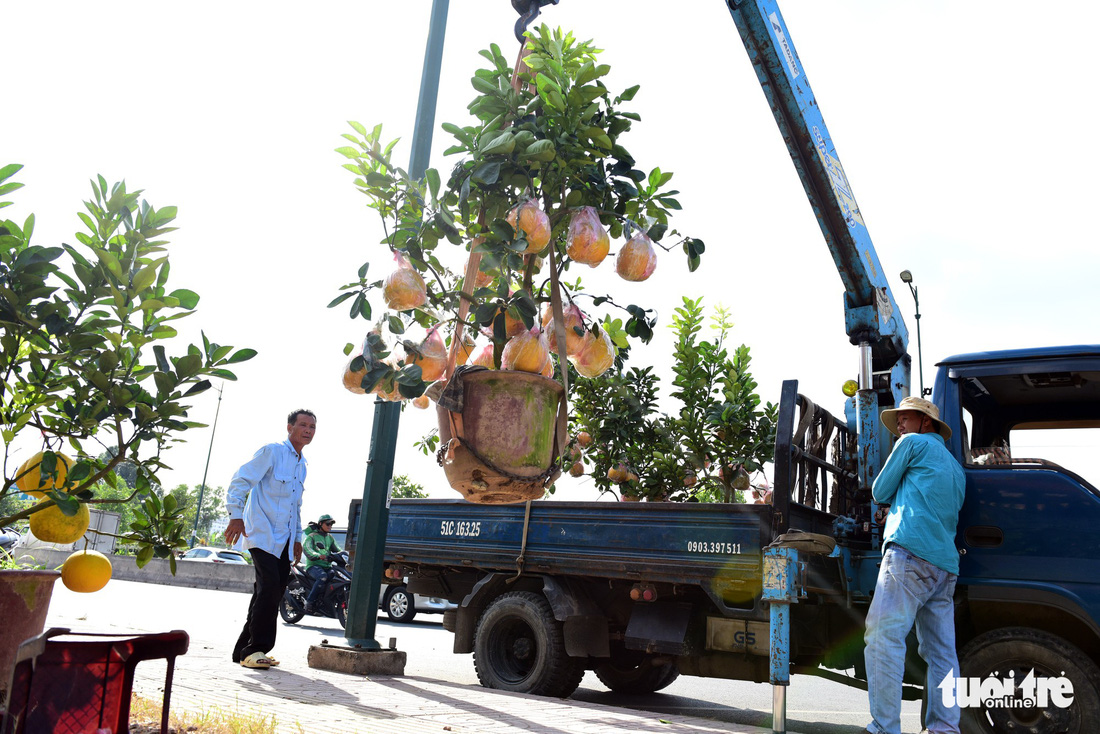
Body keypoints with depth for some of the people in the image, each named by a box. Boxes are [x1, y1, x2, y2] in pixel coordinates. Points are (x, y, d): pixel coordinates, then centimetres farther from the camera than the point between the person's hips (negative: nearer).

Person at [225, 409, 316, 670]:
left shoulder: (302, 464, 18)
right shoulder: (272, 452, -7)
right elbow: (240, 481, -13)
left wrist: (297, 537, 21)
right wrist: (236, 516, -22)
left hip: (284, 540, 8)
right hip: (262, 535, -8)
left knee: (274, 591, 5)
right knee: (269, 587, -18)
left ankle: (245, 649, 14)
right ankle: (254, 649, -8)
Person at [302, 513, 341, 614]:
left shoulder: (330, 538, 24)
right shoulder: (312, 536, 3)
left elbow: (337, 550, 17)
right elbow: (306, 548, -16)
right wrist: (318, 556, -35)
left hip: (327, 566, 6)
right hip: (313, 566, -6)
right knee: (323, 577, -37)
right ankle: (309, 602, -29)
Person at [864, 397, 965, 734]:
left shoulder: (913, 443, 7)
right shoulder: (955, 467, 29)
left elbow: (880, 492, 10)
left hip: (910, 554, -9)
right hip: (946, 564, 9)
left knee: (884, 638, -12)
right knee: (941, 652, 8)